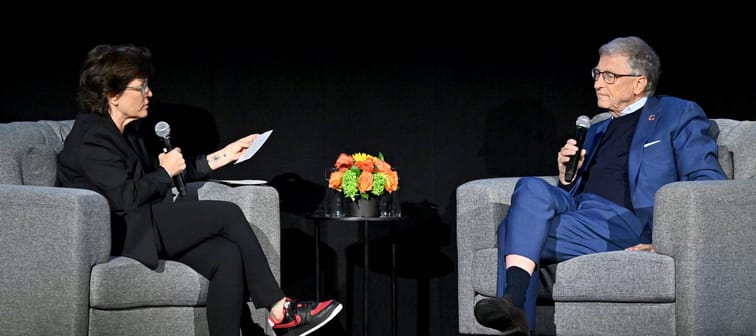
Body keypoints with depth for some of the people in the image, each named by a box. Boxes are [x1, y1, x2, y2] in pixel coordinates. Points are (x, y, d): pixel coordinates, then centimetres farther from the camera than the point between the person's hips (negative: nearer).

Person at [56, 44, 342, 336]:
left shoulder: (124, 132, 18)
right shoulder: (92, 138, -13)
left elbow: (153, 176, 20)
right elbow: (124, 198, -22)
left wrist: (219, 158, 16)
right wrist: (166, 172, -7)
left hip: (140, 229, 9)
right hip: (120, 235, -9)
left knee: (227, 255, -13)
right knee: (228, 214, -13)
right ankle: (279, 309, -4)